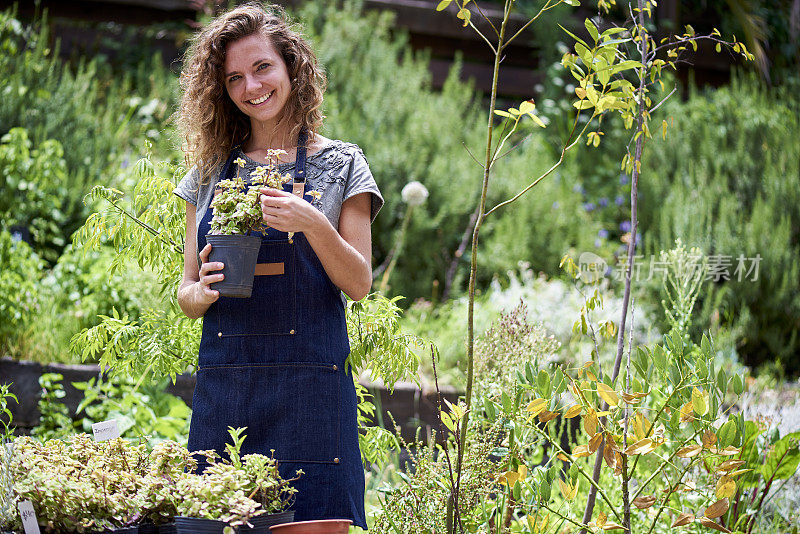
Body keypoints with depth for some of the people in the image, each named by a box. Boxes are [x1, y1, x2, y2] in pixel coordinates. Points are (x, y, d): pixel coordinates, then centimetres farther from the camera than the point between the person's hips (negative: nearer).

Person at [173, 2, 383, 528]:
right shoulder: (209, 172, 13)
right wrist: (203, 293, -8)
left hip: (310, 381, -3)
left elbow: (359, 285, 0)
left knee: (314, 518, -7)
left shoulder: (340, 164, 4)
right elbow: (186, 293, 15)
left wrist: (312, 223, -16)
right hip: (222, 384, 3)